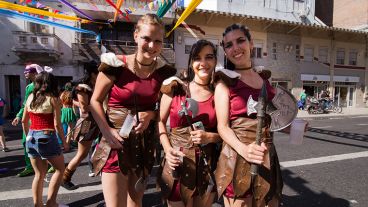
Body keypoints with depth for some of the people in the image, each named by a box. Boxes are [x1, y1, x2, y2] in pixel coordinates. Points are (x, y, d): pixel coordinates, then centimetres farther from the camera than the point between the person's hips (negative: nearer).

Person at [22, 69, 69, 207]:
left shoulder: (30, 97, 6)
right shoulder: (53, 99, -9)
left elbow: (24, 121, 12)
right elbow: (57, 125, -11)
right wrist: (64, 142, -2)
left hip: (31, 138, 6)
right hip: (46, 138, -6)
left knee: (39, 173, 17)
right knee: (60, 169, 12)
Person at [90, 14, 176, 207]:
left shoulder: (165, 71, -1)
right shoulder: (116, 64, -11)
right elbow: (95, 101, -2)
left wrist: (150, 115, -12)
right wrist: (107, 131, -15)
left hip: (144, 143, 4)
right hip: (116, 141, -3)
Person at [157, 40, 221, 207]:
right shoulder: (176, 88, -4)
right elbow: (160, 121, 3)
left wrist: (210, 137, -13)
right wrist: (168, 150, -10)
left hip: (207, 165, 2)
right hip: (177, 162, -1)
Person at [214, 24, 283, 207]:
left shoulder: (264, 78, 10)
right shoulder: (225, 81, -7)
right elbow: (222, 126, -13)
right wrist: (243, 149, -29)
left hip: (267, 156, 6)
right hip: (237, 156, -5)